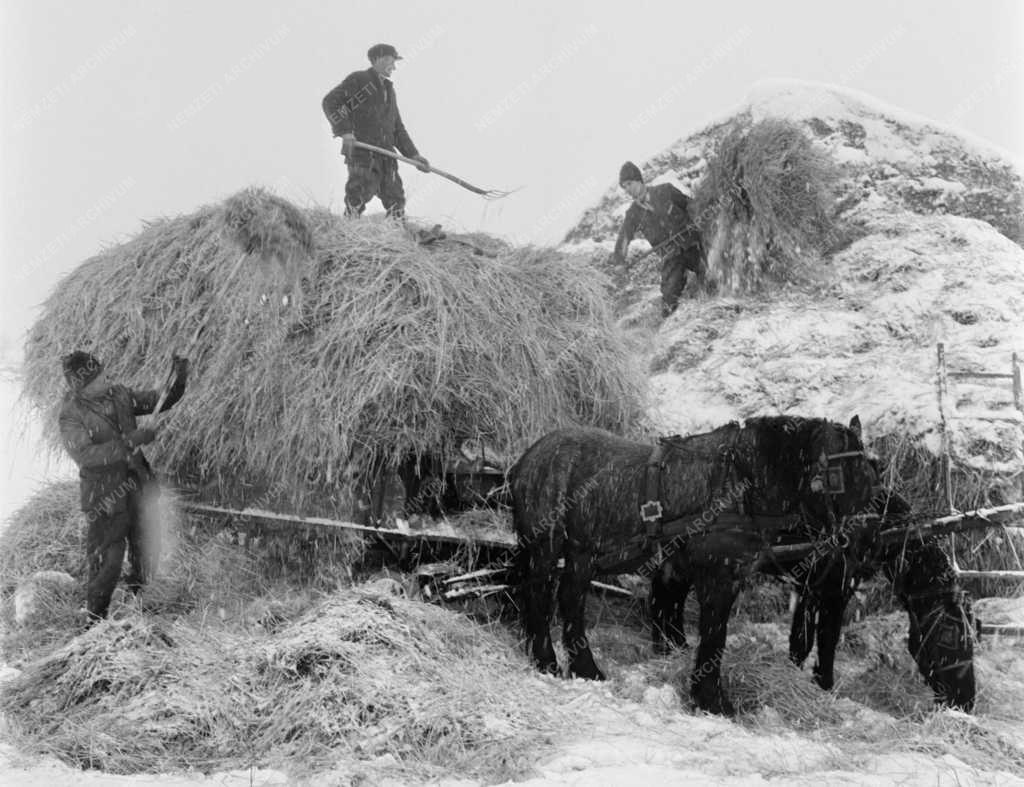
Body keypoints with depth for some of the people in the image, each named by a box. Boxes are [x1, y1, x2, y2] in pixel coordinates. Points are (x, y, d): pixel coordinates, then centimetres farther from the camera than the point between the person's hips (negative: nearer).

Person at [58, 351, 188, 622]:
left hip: (139, 487, 6)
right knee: (107, 559, -4)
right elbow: (83, 454, -28)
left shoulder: (119, 395, 2)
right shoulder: (71, 416, -14)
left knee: (146, 553, 15)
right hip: (106, 496, -6)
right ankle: (96, 619, 12)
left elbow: (161, 400, 9)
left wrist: (178, 379, -10)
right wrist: (128, 442, -33)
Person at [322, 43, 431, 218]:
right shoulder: (358, 80, 3)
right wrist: (344, 130, -18)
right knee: (360, 195, -19)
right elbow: (330, 102, -5)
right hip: (361, 152, -7)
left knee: (395, 200, 1)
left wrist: (413, 154, 14)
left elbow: (398, 128, 27)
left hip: (385, 155, 7)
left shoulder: (389, 90, 26)